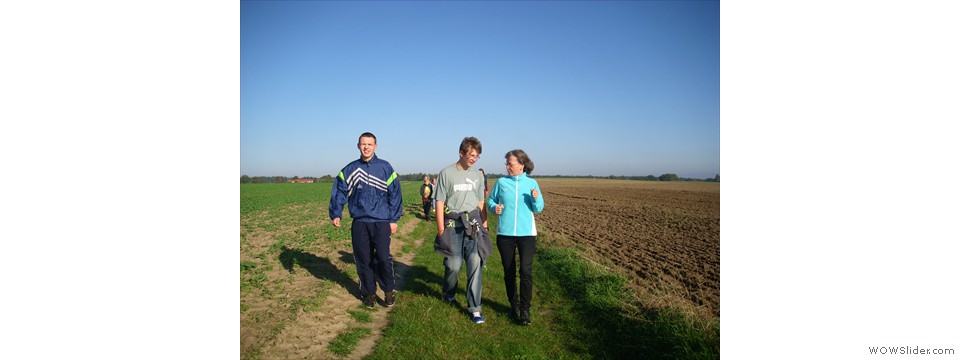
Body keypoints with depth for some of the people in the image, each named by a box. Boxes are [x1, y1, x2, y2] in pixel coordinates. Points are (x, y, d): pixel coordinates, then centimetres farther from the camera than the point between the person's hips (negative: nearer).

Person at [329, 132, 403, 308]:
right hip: (359, 222, 3)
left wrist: (394, 219, -2)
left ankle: (389, 290, 14)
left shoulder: (385, 168, 1)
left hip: (381, 222, -2)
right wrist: (335, 213, -6)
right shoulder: (350, 169, 7)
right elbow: (339, 193, 6)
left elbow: (395, 194, 1)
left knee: (383, 257, -9)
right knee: (363, 260, 8)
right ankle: (369, 293, 25)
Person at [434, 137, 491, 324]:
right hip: (453, 224, -3)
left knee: (475, 265, -3)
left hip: (473, 225, 3)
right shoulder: (446, 173, -1)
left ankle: (474, 308, 5)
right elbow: (440, 203, -1)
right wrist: (441, 229, -6)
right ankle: (449, 296, 29)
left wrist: (483, 226, 12)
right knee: (453, 265, -1)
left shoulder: (477, 175, 11)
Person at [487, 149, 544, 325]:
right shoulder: (501, 182, 4)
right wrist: (494, 207, -10)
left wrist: (536, 198, -16)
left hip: (527, 233, -1)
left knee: (526, 271, -10)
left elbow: (538, 209, 5)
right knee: (509, 271, 11)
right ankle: (514, 304, 28)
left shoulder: (532, 183, 3)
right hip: (505, 233, 2)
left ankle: (525, 309, 2)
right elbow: (490, 200, 11)